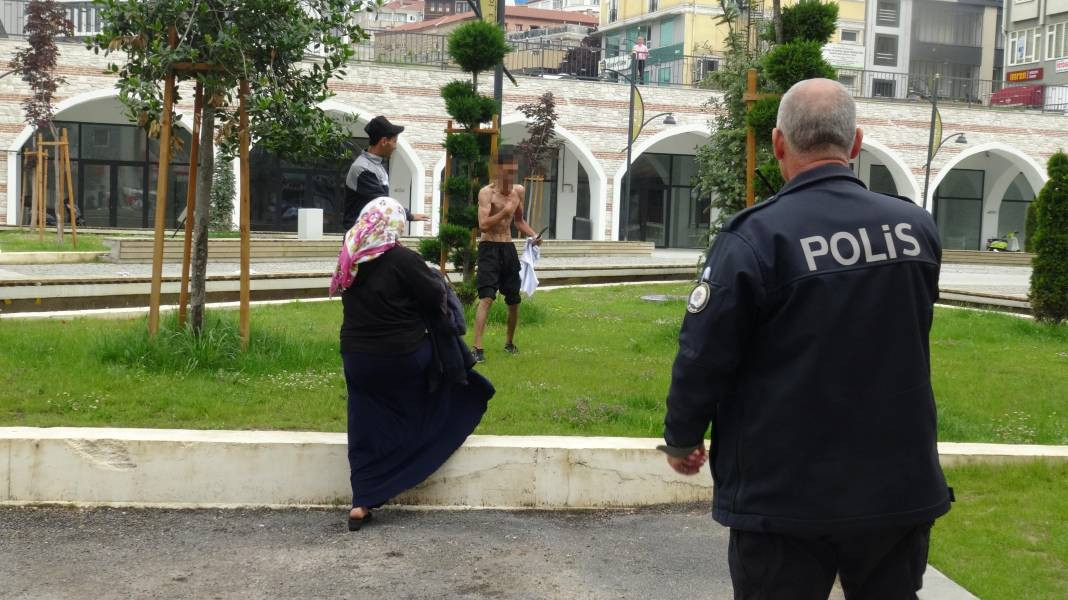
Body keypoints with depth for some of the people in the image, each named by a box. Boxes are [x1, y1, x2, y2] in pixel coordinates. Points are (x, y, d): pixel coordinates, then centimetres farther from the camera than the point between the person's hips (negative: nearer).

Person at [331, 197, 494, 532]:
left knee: (367, 429, 12)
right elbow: (436, 297, -11)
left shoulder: (350, 260, 0)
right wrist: (436, 280, 11)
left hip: (358, 358, 5)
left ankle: (362, 503, 9)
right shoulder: (401, 260, -17)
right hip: (404, 359, -5)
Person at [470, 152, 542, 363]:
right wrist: (504, 211, -26)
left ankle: (509, 342, 33)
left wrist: (533, 235, 7)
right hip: (489, 248, -6)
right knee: (486, 297, -18)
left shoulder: (518, 191, 9)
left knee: (514, 300, 12)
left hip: (508, 248, 6)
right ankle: (477, 348, -20)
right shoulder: (487, 192, -11)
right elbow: (483, 225, -21)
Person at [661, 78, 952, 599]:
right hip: (899, 484, 4)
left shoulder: (756, 237, -18)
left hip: (784, 495, -4)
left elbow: (703, 357, -14)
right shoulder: (917, 226, -3)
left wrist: (681, 440, 2)